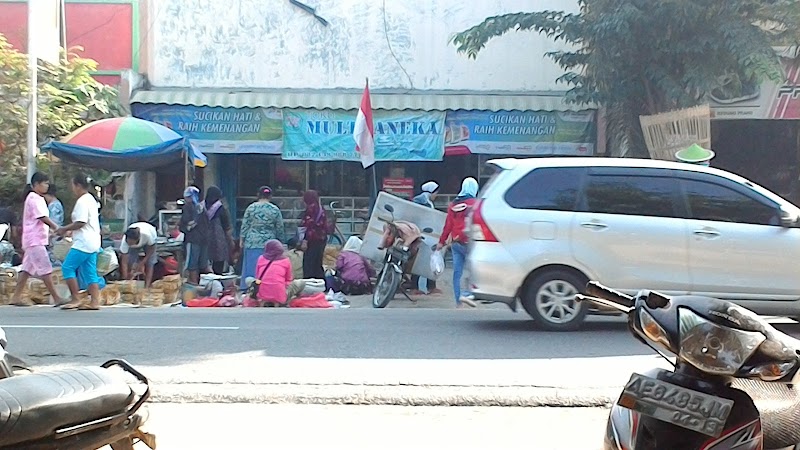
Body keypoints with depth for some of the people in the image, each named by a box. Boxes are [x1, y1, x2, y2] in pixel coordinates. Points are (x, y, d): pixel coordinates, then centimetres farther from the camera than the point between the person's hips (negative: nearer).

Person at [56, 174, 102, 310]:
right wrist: (67, 230, 16)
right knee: (90, 272, 8)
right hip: (92, 242, 10)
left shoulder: (82, 201, -14)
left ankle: (75, 299, -4)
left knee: (67, 267, -4)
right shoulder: (91, 199, 18)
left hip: (83, 243, -10)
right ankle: (95, 302, 5)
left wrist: (64, 229, -8)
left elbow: (80, 223, -20)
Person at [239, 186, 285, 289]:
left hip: (252, 244, 0)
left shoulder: (251, 208, -2)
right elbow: (280, 229, 2)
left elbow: (244, 226, 0)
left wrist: (241, 240, 9)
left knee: (251, 269, 5)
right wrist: (281, 242, 13)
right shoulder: (275, 210, -2)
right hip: (269, 244, 0)